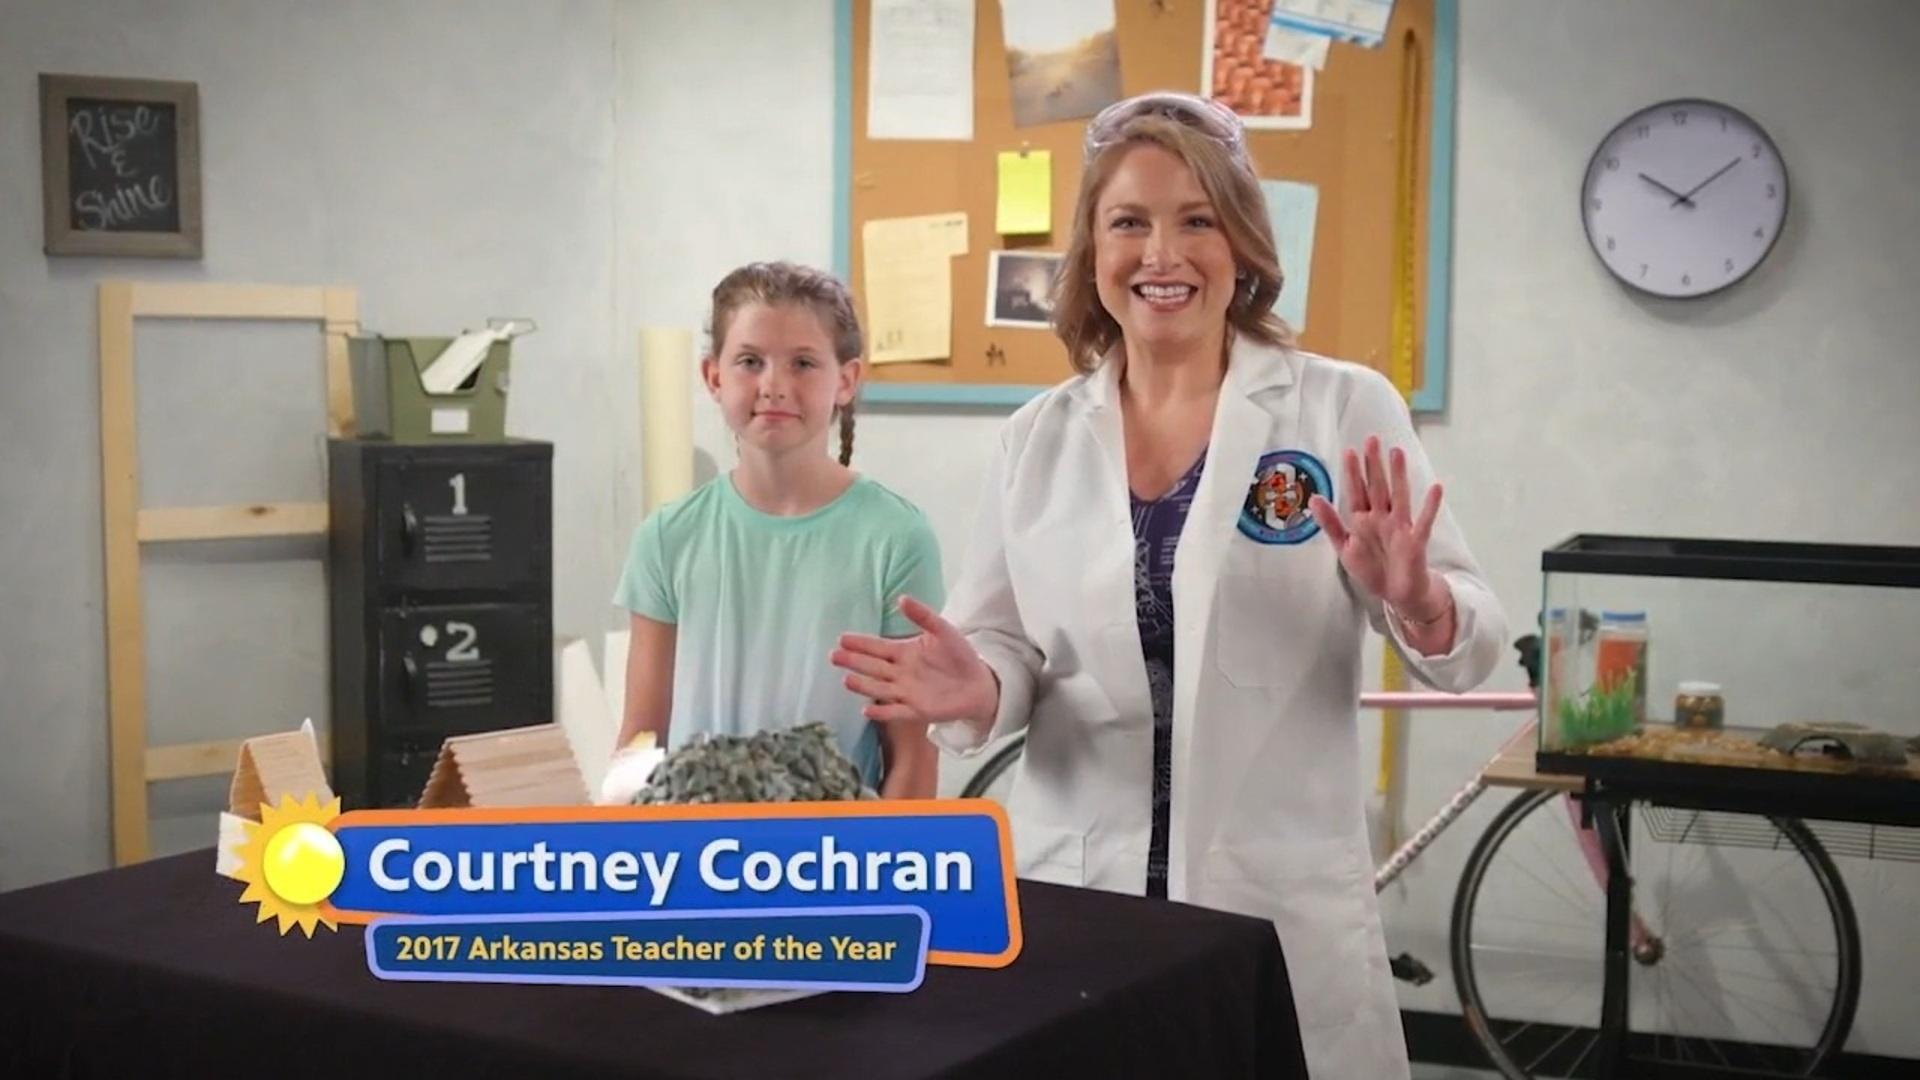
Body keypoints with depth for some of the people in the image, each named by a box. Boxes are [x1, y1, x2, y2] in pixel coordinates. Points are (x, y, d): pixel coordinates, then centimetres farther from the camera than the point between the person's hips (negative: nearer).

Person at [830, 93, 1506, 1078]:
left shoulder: (1346, 408, -2)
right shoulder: (1038, 437, 5)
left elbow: (1467, 650, -2)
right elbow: (1004, 646, 7)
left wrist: (1414, 602, -24)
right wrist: (977, 690, -16)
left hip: (1278, 901, -2)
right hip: (1072, 885, 2)